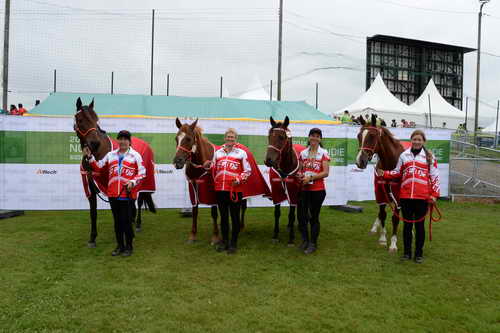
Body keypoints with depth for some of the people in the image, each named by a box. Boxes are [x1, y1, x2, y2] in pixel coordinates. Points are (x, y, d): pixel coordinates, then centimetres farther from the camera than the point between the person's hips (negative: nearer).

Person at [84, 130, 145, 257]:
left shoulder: (135, 155, -2)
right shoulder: (111, 154, 11)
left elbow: (142, 172, -4)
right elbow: (98, 166, 13)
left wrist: (133, 182, -18)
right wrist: (90, 157, 0)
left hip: (128, 193, -4)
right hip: (113, 194, 4)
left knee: (126, 221, 2)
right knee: (117, 221, 13)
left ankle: (129, 246, 18)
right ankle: (120, 246, 27)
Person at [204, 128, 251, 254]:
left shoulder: (241, 153, 1)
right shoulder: (218, 152, 13)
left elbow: (247, 171, 0)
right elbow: (214, 169, 21)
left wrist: (239, 180, -15)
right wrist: (208, 166, 0)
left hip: (235, 189, -4)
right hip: (220, 189, 4)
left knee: (235, 217, 4)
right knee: (223, 216, 13)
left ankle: (233, 243, 17)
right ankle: (225, 241, 27)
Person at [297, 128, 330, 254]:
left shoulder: (323, 153, -3)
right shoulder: (303, 153, 9)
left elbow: (326, 173, -10)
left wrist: (310, 178, -19)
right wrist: (300, 176, -8)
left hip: (317, 190, -4)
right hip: (304, 189, 4)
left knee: (314, 217, 4)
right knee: (301, 215, 5)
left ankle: (313, 243, 18)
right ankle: (305, 240, 26)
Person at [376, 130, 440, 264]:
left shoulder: (429, 157, 1)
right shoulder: (404, 155, 8)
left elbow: (435, 177, 0)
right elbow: (397, 173, 15)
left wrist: (434, 194, -6)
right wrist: (383, 174, 0)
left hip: (422, 196, -2)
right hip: (405, 195, 2)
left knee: (419, 224, 8)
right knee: (407, 224, 10)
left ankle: (419, 253, 20)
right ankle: (407, 252, 22)